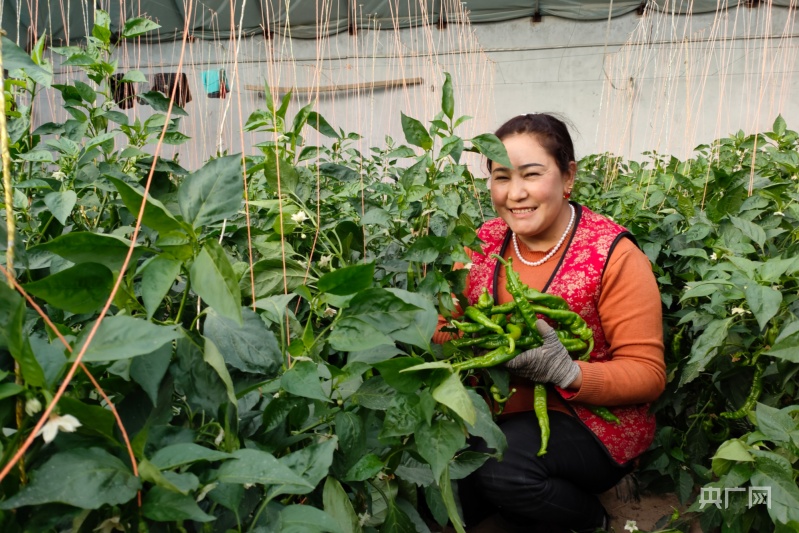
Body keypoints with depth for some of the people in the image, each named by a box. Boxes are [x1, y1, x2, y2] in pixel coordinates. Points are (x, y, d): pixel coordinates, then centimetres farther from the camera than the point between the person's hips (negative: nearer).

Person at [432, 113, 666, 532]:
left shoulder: (613, 255, -15)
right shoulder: (485, 242, -1)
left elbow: (647, 374, -14)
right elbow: (449, 326, 6)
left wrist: (568, 372, -30)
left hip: (593, 424, -3)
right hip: (503, 415, 4)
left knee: (497, 460, -30)